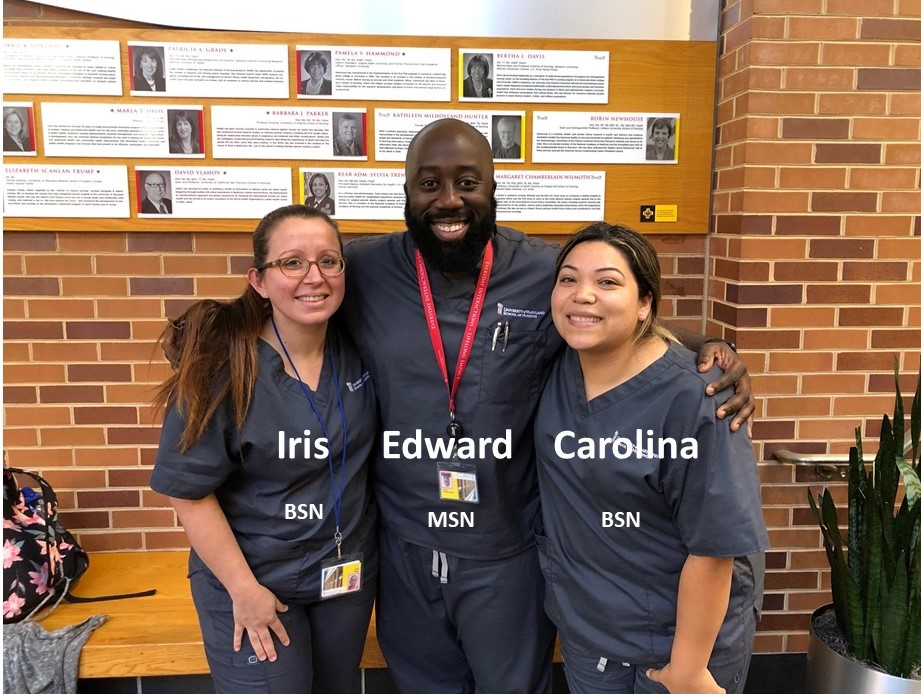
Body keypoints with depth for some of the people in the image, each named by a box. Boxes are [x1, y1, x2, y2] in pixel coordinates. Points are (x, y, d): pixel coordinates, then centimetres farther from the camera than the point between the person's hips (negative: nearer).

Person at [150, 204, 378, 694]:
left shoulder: (357, 355, -8)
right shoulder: (222, 369, -21)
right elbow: (190, 491, -17)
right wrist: (244, 588, -14)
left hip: (350, 574, 5)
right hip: (256, 582, -4)